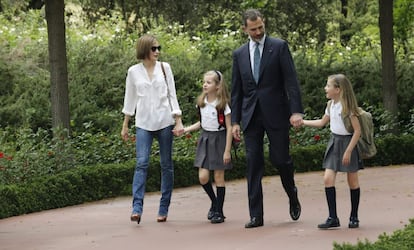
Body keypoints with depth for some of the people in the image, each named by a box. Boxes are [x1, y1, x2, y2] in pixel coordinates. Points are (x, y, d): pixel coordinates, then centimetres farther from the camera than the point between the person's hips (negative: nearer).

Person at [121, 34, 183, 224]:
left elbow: (172, 95, 7)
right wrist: (125, 125, 12)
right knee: (142, 163, -13)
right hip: (143, 123, -1)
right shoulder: (134, 72, 5)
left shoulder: (164, 68, 6)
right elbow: (130, 99, 12)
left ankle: (164, 209, 8)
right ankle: (137, 208, -20)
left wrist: (178, 121, 0)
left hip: (164, 121, 1)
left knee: (166, 164, 2)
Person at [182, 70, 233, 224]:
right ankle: (214, 202, 20)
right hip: (205, 139, 5)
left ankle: (219, 211, 8)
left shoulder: (222, 104, -12)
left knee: (218, 177, -1)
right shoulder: (201, 102, 4)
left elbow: (229, 128, -10)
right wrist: (187, 129, 4)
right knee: (203, 177, -4)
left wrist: (227, 150, -14)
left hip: (219, 139, -5)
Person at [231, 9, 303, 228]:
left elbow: (291, 80, -5)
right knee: (253, 164, 0)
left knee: (280, 159, -2)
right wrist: (235, 121, 7)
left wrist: (296, 111, -14)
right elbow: (236, 91, 13)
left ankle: (292, 196, 28)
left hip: (275, 113, -3)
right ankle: (256, 215, 2)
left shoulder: (279, 47, 0)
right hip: (251, 116, 3)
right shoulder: (239, 54, 11)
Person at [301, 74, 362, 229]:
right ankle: (333, 218, -3)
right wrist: (302, 122, 24)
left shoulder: (347, 106, -16)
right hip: (334, 142, 7)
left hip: (348, 142, -7)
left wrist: (348, 151, -19)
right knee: (328, 178, -5)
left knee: (352, 181, 4)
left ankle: (354, 217, 16)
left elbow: (357, 130, -17)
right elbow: (322, 122, 25)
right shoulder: (331, 105, 7)